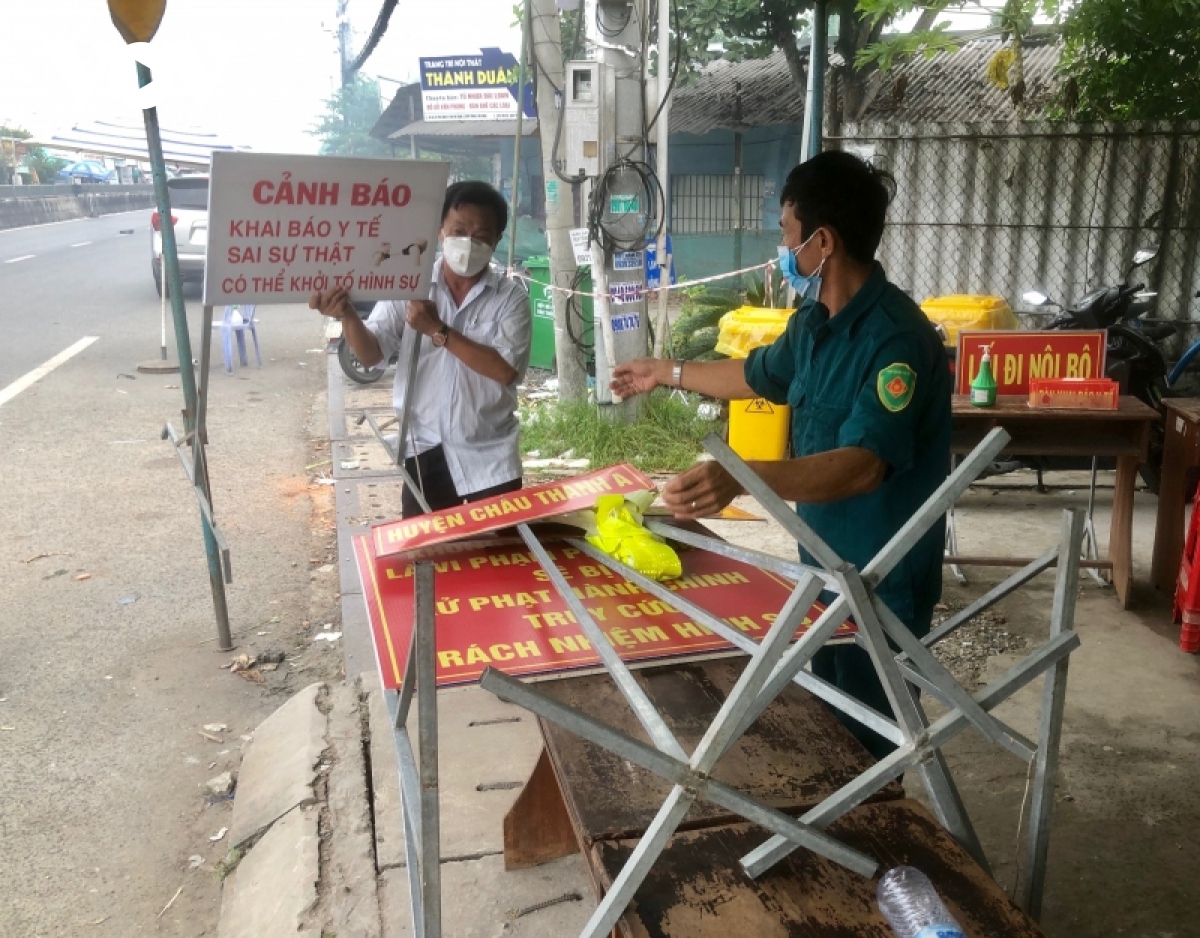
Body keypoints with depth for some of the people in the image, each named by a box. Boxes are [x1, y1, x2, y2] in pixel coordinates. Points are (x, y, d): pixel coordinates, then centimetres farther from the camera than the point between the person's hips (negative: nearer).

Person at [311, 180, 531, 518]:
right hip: (426, 451, 1)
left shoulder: (511, 297, -4)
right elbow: (371, 354, -7)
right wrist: (347, 316, -28)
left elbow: (506, 370, -17)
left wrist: (438, 330, -21)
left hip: (489, 456, -1)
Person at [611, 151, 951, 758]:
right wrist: (667, 373, 32)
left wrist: (740, 478, -50)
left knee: (867, 750, 8)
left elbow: (864, 464, -37)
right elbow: (760, 375, 23)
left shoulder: (897, 338, -26)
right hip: (824, 565, 9)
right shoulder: (814, 321, 4)